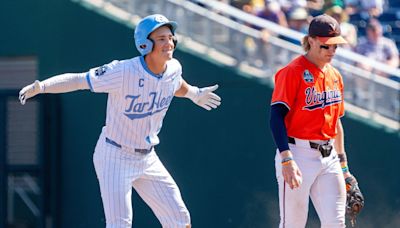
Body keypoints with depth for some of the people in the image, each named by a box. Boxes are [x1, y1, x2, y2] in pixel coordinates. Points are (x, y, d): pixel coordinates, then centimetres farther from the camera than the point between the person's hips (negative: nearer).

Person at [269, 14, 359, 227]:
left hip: (329, 158, 7)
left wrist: (343, 165, 21)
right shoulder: (293, 72, -8)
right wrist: (287, 160, -25)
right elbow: (277, 117, -15)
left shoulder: (335, 76, 14)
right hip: (299, 156, -7)